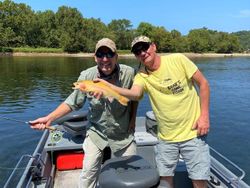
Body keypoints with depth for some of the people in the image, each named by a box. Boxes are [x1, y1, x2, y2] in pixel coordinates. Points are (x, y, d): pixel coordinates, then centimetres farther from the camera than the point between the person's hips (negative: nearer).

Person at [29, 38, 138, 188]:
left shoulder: (129, 73, -18)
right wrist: (49, 118, -14)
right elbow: (73, 103, -7)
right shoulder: (86, 76, -17)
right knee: (88, 173, 5)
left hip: (123, 133, 0)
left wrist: (133, 119, -1)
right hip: (96, 132, 0)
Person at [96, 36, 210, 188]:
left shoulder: (178, 60, -11)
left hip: (193, 132, -2)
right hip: (166, 137, 2)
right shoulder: (141, 76, -7)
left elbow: (203, 83, -5)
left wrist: (204, 116, -11)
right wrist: (109, 87, -46)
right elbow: (135, 94, -29)